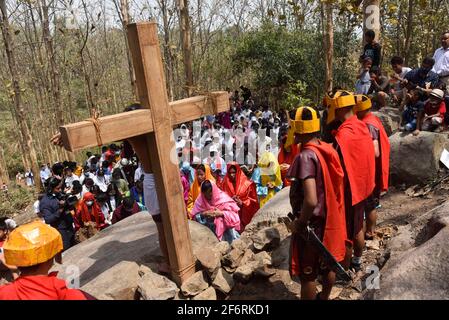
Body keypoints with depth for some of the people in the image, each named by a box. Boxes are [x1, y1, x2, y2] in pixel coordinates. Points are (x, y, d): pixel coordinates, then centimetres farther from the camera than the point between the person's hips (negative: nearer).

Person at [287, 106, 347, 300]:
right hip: (330, 219, 8)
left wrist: (299, 223, -18)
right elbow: (335, 184, 10)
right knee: (327, 265, 25)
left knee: (307, 274, 11)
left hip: (311, 224, -8)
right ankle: (324, 297, 46)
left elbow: (310, 201, -33)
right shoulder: (328, 150, -1)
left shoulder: (306, 156, -26)